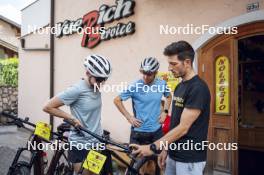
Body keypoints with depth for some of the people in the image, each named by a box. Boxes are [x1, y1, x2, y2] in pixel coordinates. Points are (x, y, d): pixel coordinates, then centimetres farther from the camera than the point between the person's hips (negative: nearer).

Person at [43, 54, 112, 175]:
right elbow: (48, 107, -15)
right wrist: (73, 118, -15)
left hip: (97, 143, 7)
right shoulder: (76, 90, -19)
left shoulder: (96, 88, 2)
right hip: (81, 145, -6)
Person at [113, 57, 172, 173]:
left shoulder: (162, 84, -3)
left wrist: (165, 112, 4)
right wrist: (128, 117, -8)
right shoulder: (135, 86, -13)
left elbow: (169, 97, 18)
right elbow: (117, 100, -4)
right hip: (138, 131, -3)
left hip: (156, 130, 3)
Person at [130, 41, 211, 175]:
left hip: (190, 159, -8)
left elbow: (183, 127, -22)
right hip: (174, 155, 8)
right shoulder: (179, 86, 9)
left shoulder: (198, 88, -20)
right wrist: (165, 149, 13)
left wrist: (153, 147, -20)